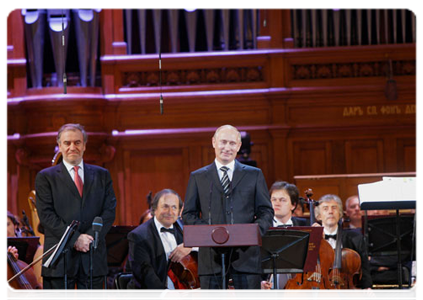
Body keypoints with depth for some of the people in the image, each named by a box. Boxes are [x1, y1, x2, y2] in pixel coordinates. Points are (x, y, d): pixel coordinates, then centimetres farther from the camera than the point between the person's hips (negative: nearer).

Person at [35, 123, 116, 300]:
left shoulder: (102, 175, 14)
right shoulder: (46, 177, 6)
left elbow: (110, 211, 6)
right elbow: (46, 215, -4)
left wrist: (90, 237, -10)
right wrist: (74, 238, -14)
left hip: (94, 258, 2)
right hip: (59, 258, -2)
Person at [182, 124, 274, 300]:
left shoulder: (254, 175, 13)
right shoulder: (198, 177, 13)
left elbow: (266, 212, 10)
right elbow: (188, 215, 10)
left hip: (245, 254, 0)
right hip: (211, 256, 0)